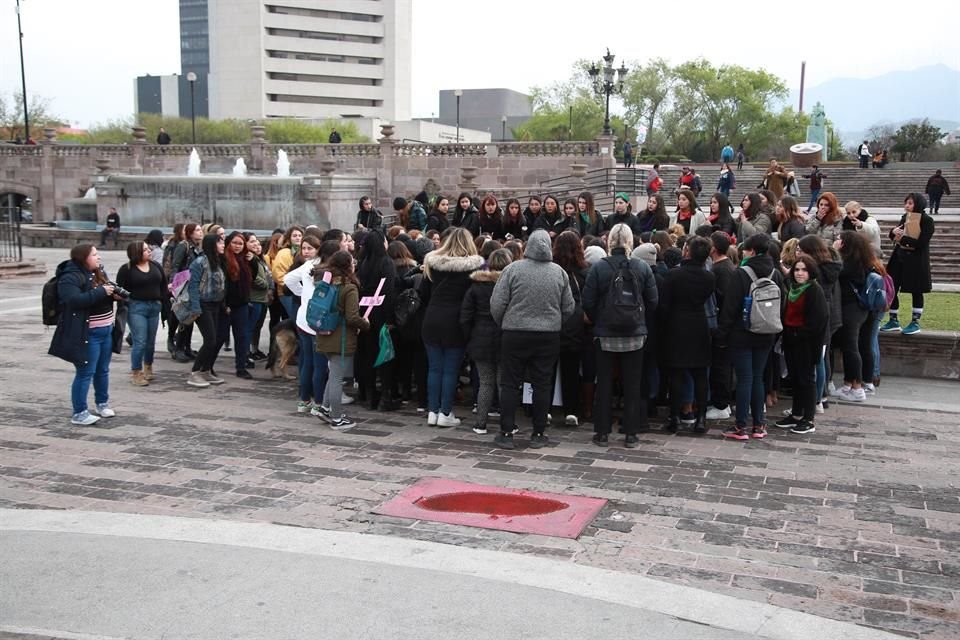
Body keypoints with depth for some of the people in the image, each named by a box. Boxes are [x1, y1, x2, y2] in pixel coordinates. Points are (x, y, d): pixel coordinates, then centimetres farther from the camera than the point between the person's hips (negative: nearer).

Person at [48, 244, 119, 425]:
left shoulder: (99, 272, 11)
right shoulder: (70, 278, -15)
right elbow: (75, 300, -29)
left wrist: (114, 293, 0)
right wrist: (101, 292, -26)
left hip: (106, 330, 9)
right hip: (87, 334, -8)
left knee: (103, 370, 20)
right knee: (85, 373, -5)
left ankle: (102, 403, 36)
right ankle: (79, 413, 4)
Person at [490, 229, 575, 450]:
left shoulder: (513, 269, -7)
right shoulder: (559, 272, 0)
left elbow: (497, 304, -7)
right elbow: (568, 308, 6)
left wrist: (503, 324, 11)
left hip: (515, 334, -2)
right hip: (549, 336, 2)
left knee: (510, 384, 6)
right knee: (542, 385, 9)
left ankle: (506, 433, 7)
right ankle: (538, 435, 13)